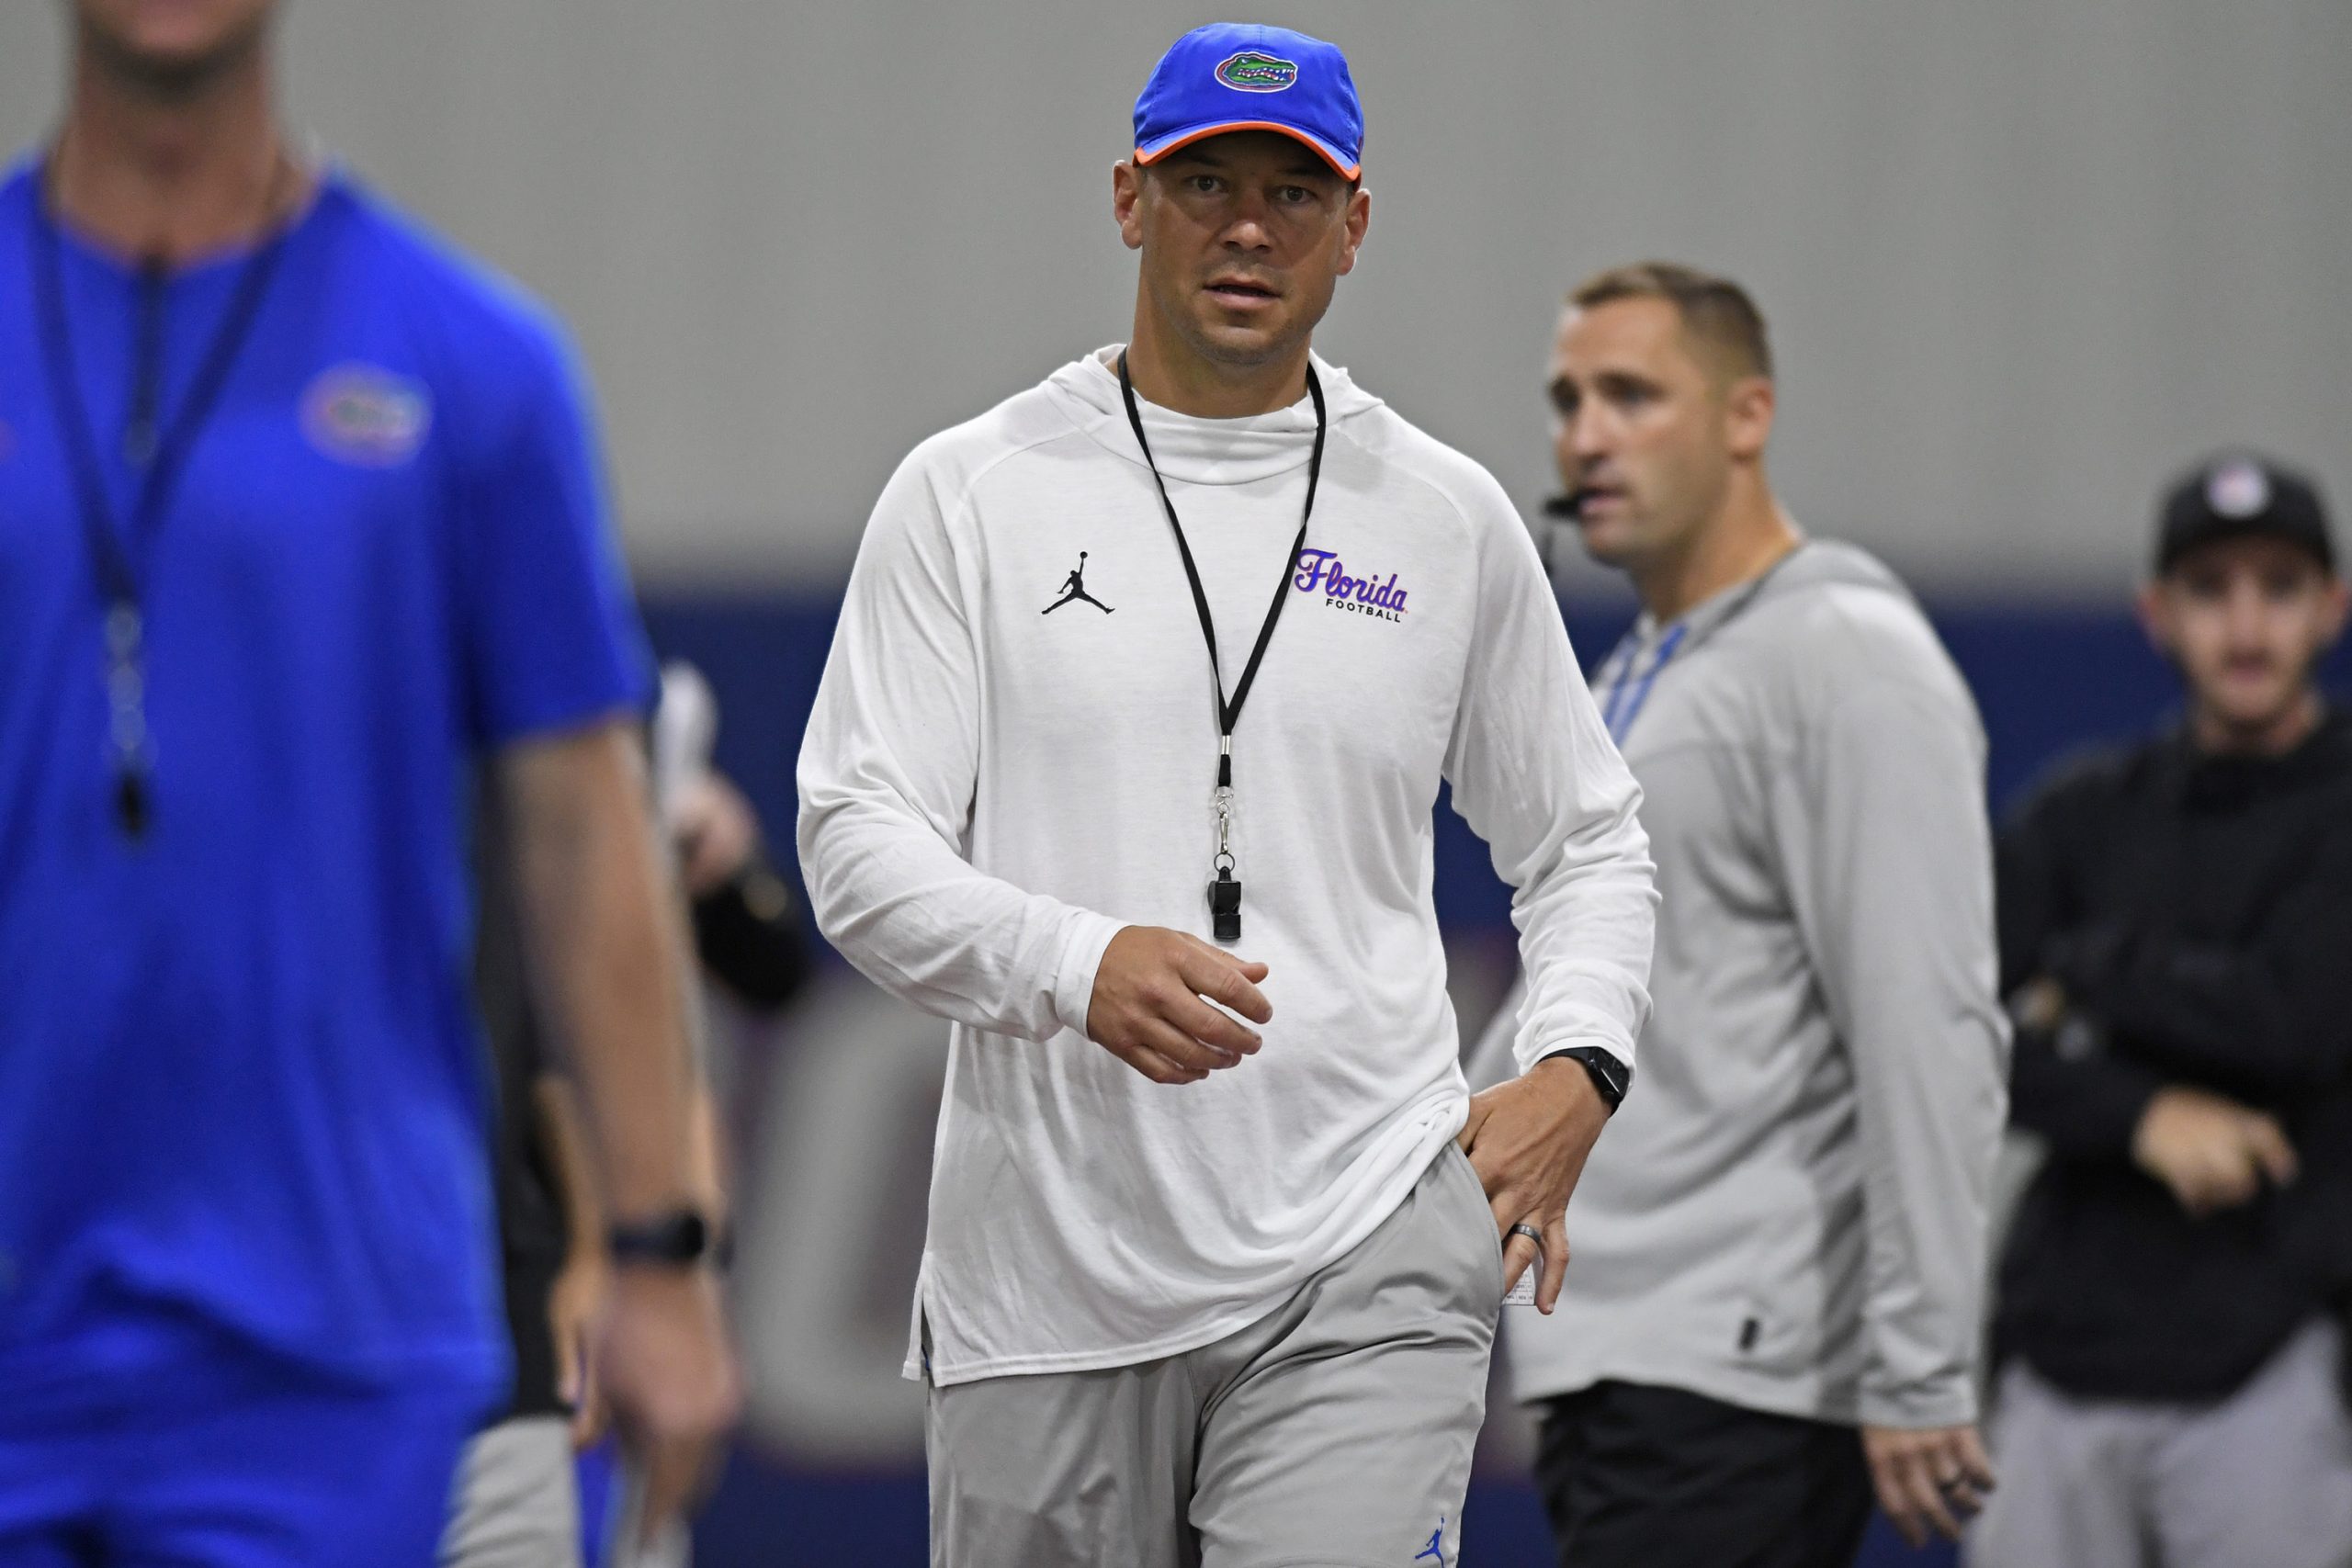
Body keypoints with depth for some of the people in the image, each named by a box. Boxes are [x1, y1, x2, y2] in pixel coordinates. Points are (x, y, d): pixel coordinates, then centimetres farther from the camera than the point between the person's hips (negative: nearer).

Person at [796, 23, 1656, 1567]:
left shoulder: (1450, 517, 10)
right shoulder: (970, 494, 4)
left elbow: (1587, 842, 20)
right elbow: (857, 842, -4)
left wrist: (1575, 1065, 0)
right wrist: (1078, 964, -22)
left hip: (1365, 1271, 0)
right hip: (1047, 1270, 0)